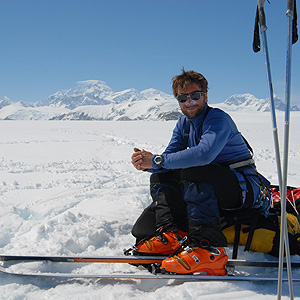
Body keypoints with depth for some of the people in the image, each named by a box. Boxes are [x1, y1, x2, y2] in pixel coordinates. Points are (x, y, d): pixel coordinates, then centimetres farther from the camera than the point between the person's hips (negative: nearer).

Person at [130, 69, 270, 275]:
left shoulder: (218, 119, -17)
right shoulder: (184, 123, 9)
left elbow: (204, 154, -36)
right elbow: (170, 155, 2)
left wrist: (156, 160, -30)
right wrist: (147, 163, -21)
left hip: (245, 186, -8)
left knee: (193, 172, -34)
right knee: (160, 177, 2)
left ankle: (208, 248, -36)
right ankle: (173, 235, -15)